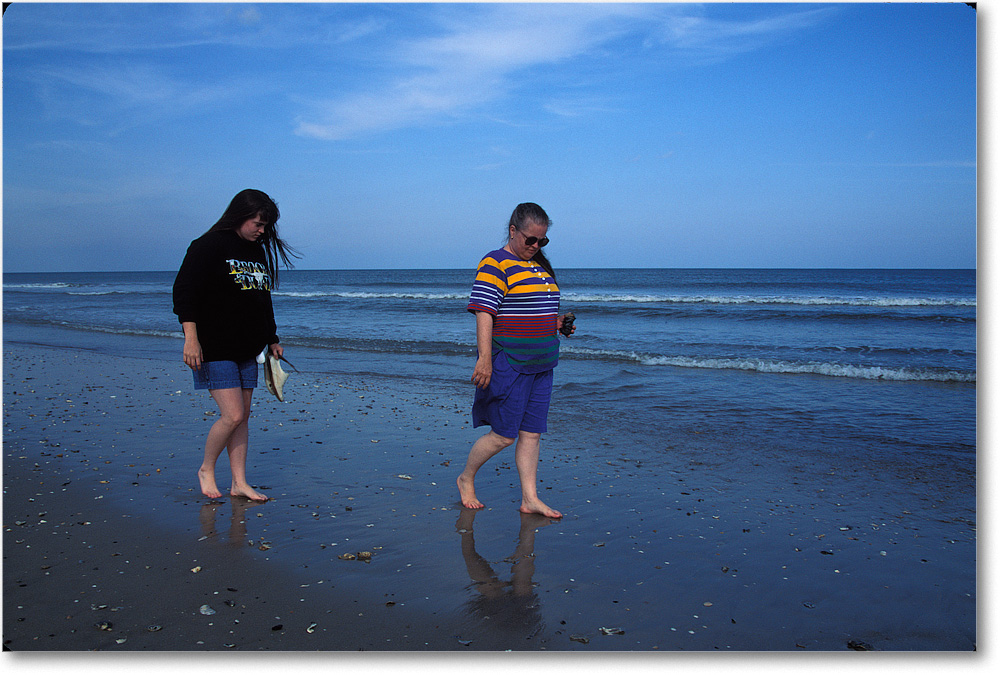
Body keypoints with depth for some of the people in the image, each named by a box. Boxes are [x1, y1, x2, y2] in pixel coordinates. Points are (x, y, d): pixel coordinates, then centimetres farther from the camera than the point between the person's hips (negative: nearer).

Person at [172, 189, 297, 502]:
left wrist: (272, 339, 24)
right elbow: (184, 292, -14)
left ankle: (239, 483, 15)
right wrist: (191, 339, -22)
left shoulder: (258, 251, 13)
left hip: (247, 349, 7)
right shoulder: (208, 246, -10)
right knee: (233, 415, -10)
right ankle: (206, 469, 13)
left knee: (243, 417, 7)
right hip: (215, 349, -7)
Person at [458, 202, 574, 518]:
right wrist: (485, 358, -23)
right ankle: (466, 479, 21)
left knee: (531, 433, 9)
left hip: (541, 363, 8)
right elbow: (484, 312, -16)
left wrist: (557, 321, 6)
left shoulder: (540, 266, 16)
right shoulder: (495, 264, -9)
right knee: (504, 435, -2)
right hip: (508, 364, -8)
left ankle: (530, 499, 16)